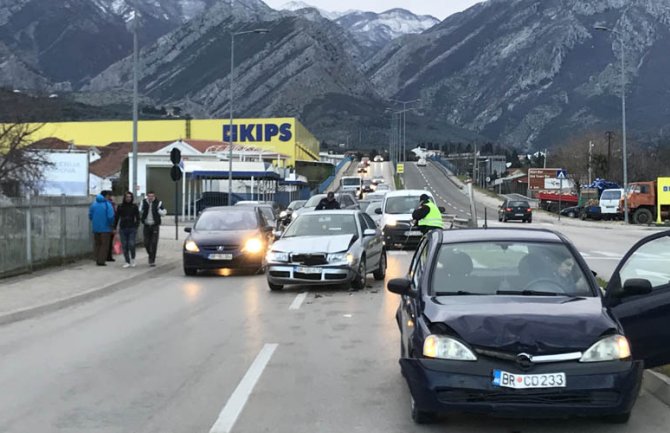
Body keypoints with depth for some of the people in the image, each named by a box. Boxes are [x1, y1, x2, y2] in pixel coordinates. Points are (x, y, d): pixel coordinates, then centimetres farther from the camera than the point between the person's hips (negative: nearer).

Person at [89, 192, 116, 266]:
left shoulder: (93, 204, 3)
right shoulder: (107, 205, -12)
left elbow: (90, 216, 6)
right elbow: (110, 217, -19)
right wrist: (111, 224, -1)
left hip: (95, 228, 5)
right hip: (105, 228, -5)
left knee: (97, 244, 15)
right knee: (104, 245, 3)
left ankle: (97, 260, 15)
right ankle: (101, 261, -1)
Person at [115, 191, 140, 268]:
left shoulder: (134, 206, 2)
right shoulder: (120, 207, 5)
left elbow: (137, 218, 3)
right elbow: (117, 218, 8)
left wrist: (136, 226, -10)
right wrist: (114, 228, 4)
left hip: (132, 228, -2)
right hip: (122, 229, 2)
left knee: (131, 245, -11)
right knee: (124, 246, 1)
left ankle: (133, 259, 14)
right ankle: (127, 262, 11)